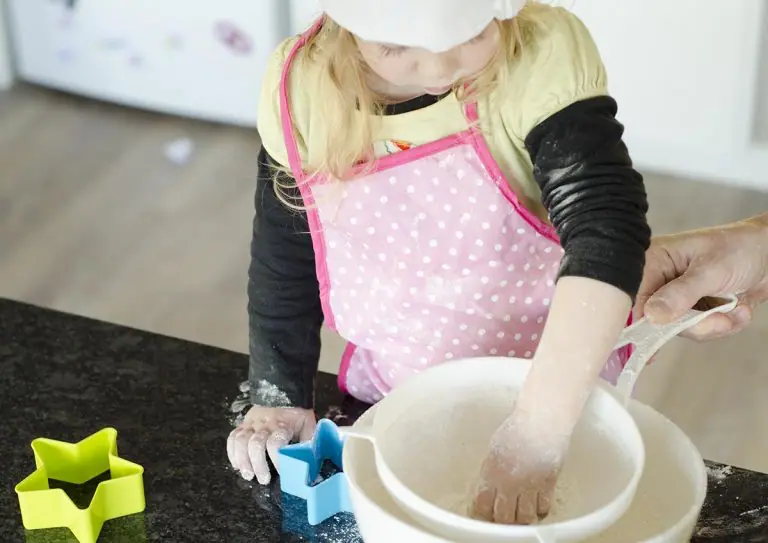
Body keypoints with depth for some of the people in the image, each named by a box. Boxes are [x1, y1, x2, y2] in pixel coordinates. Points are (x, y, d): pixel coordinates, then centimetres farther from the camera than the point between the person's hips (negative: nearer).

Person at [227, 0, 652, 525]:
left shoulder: (542, 58, -27)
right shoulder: (301, 88, -16)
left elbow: (607, 232, -36)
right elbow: (283, 253, -1)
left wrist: (536, 432, -44)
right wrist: (278, 394, 2)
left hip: (560, 388, -3)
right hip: (385, 400, 3)